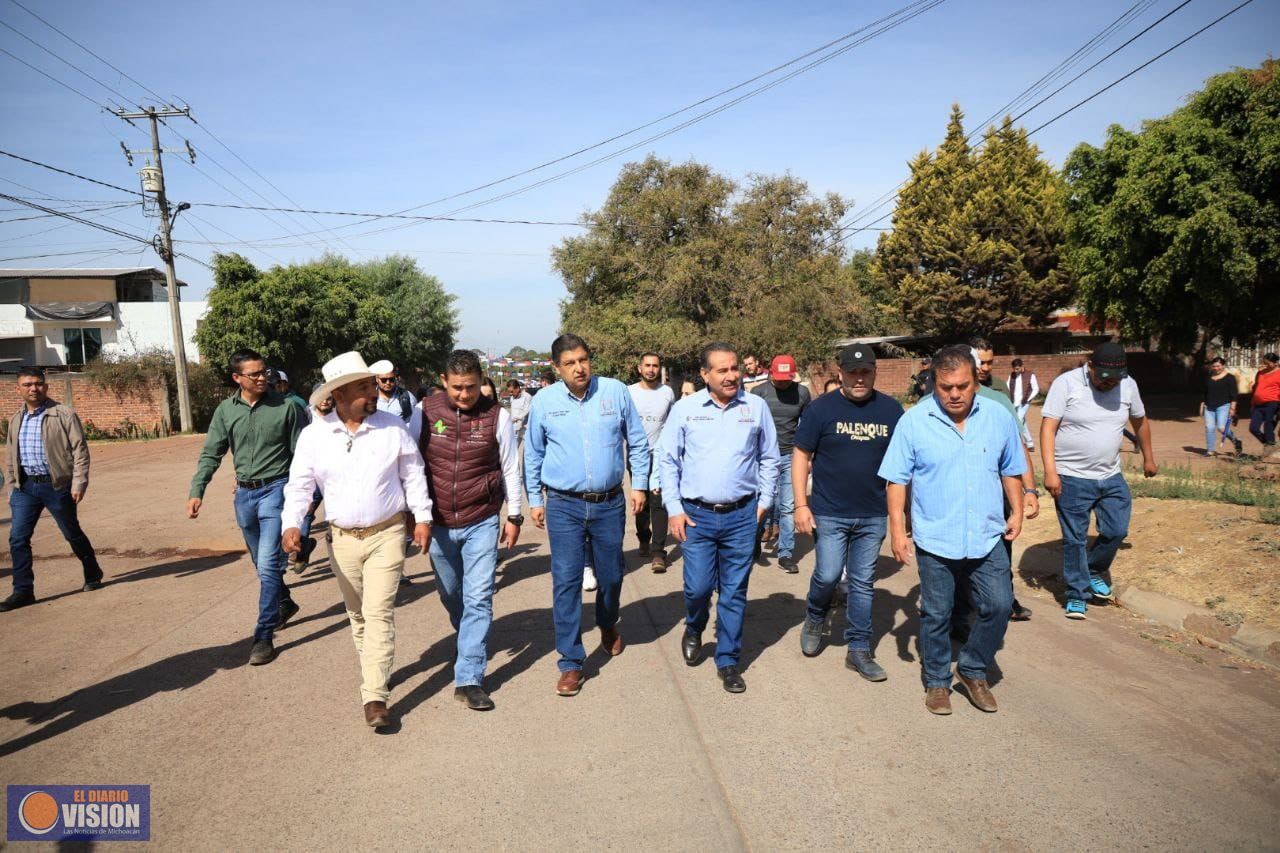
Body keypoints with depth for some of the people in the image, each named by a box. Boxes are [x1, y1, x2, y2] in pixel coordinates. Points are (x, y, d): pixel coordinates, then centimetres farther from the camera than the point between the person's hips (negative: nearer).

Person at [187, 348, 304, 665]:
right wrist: (197, 491, -9)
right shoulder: (226, 410, 2)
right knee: (262, 562, 18)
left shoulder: (284, 407, -7)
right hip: (244, 493, 5)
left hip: (275, 489, -4)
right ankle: (285, 603, 42)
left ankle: (264, 636, -2)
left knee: (268, 564, -9)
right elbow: (211, 454, 2)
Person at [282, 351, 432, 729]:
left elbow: (413, 474, 2)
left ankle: (375, 696, -5)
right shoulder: (313, 435, -3)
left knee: (379, 612, -9)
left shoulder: (393, 426, -5)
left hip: (387, 535, -2)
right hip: (343, 539, 2)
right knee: (358, 614, 15)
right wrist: (291, 524, -14)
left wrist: (423, 517, -1)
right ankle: (375, 672, 36)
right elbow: (299, 485, 0)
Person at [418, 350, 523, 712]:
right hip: (438, 522, 2)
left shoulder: (497, 415, -7)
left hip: (482, 522, -2)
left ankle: (469, 678, 1)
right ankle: (471, 639, 45)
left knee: (478, 598, -5)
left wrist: (514, 516, 4)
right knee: (450, 594, 17)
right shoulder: (426, 411, -4)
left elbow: (510, 467, 2)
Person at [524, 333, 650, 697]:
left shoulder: (616, 391, -4)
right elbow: (533, 454, 7)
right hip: (564, 506, -1)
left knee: (611, 575, 15)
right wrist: (534, 499, 7)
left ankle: (608, 626, 47)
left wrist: (639, 484, 3)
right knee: (566, 582, -2)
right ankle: (571, 661, 10)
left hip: (610, 503, 1)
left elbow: (637, 442, 6)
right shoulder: (543, 401, -3)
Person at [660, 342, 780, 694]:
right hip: (696, 515, -1)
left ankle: (728, 661, 23)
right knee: (698, 587, 0)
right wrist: (674, 509, -1)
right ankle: (693, 631, 33)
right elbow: (668, 461, 3)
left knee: (734, 592, 7)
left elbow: (769, 458, 11)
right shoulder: (685, 409, 0)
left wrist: (765, 500, 5)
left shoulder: (756, 407, 2)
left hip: (742, 516, 1)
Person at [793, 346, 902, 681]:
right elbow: (801, 456, -3)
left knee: (863, 583, 9)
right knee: (827, 576, -3)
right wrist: (801, 505, -9)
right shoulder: (821, 408, -5)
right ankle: (814, 619, 29)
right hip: (830, 514, -2)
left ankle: (859, 650, 21)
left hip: (873, 516, 2)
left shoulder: (891, 409, 2)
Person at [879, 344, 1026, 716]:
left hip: (987, 538, 2)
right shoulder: (914, 421, -9)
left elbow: (1011, 470, 14)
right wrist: (897, 529, -9)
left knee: (999, 606, 1)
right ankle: (937, 682, 29)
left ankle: (973, 669, 26)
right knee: (936, 616, 10)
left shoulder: (998, 417, 0)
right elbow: (897, 480, -6)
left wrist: (1016, 511, 5)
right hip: (935, 540, -2)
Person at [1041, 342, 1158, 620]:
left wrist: (1148, 459, 25)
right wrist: (1050, 471, -22)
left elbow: (1140, 422, 17)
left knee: (1116, 531, 7)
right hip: (1072, 478, -4)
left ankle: (1094, 570, 34)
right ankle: (1077, 595, 17)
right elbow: (1048, 428, -15)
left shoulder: (1128, 385, 0)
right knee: (1075, 539, 3)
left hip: (1111, 477, 5)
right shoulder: (1066, 383, -14)